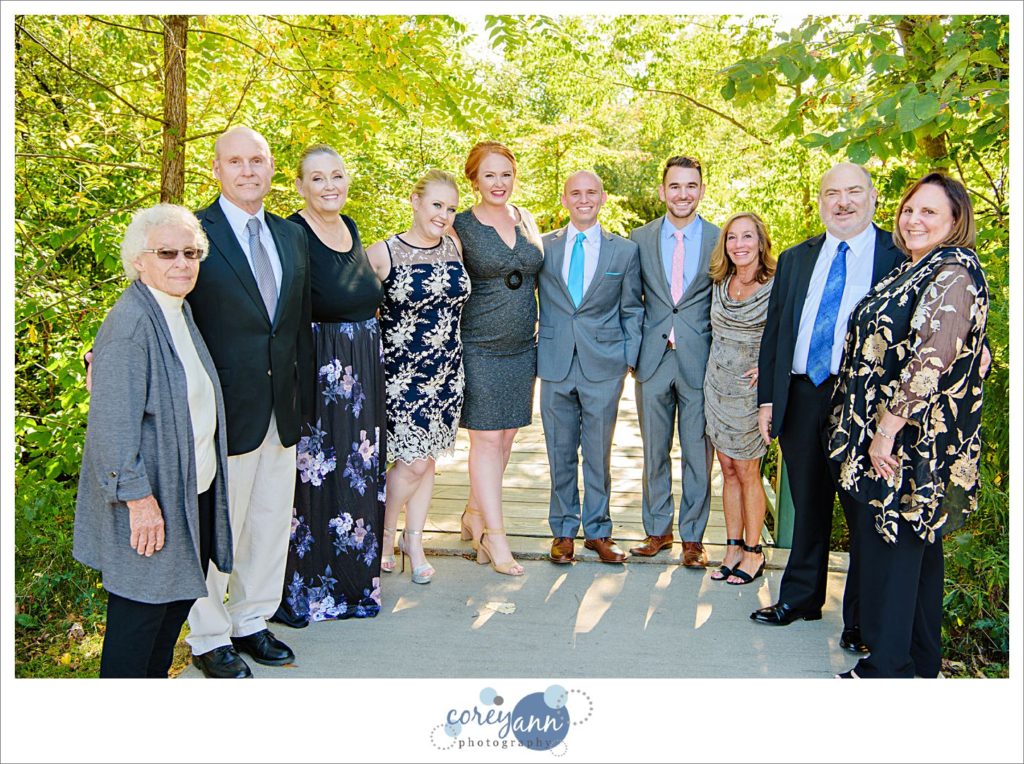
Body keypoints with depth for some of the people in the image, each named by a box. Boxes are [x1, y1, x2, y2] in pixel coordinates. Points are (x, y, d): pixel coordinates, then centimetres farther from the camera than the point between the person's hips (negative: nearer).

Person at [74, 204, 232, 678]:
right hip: (151, 496, -9)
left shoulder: (181, 311, 8)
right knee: (142, 607, 3)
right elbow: (114, 423, -23)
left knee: (180, 594, 20)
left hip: (193, 489, 9)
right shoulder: (129, 323, -21)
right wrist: (139, 498, -23)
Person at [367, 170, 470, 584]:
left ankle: (414, 540, 28)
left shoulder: (455, 247, 3)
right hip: (401, 371, -5)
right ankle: (384, 532, 22)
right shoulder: (383, 253, -11)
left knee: (427, 458, 12)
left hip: (447, 371, 5)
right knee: (413, 461, -5)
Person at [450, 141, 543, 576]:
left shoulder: (527, 221, 9)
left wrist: (538, 329, 13)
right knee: (486, 439, -4)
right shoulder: (460, 227, -6)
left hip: (522, 346, 5)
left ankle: (474, 516, 27)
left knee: (506, 437, 10)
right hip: (480, 347, -5)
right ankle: (496, 537, 4)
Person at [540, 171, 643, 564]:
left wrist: (631, 358, 0)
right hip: (556, 365, 1)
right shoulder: (543, 246, 6)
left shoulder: (625, 250, 5)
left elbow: (632, 311, 8)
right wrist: (531, 354, 2)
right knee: (560, 453, 9)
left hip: (604, 367, -1)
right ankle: (564, 531, 22)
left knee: (599, 454, 8)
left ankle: (597, 530, 22)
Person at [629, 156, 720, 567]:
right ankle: (657, 530, 25)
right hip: (653, 360, 2)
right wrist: (632, 346, 0)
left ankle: (692, 536, 19)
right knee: (654, 451, 11)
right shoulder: (640, 238, 6)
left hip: (700, 360, -1)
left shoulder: (721, 240, 1)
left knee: (698, 453, 5)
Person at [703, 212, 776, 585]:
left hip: (750, 389, -5)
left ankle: (753, 552, 18)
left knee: (747, 473, 4)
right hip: (716, 386, 5)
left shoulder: (777, 286, -12)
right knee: (728, 470, 11)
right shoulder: (720, 284, 5)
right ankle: (733, 548, 21)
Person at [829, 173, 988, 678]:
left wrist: (888, 428, -22)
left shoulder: (953, 272, -14)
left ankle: (887, 668, 8)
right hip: (892, 437, 10)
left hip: (911, 441, -10)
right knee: (915, 546, 15)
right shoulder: (913, 270, 16)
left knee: (891, 547, -3)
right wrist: (878, 428, 17)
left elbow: (933, 358, -23)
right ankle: (922, 661, 27)